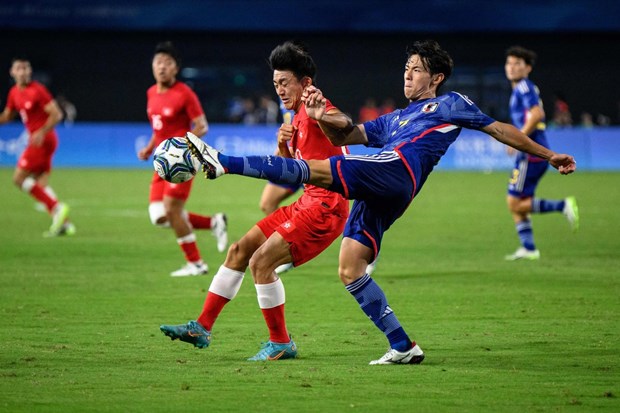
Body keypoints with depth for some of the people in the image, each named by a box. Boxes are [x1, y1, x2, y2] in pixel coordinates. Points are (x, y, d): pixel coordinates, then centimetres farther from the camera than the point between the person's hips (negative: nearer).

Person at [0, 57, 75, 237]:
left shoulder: (37, 90, -12)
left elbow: (56, 114, -14)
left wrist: (42, 133, -25)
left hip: (42, 139, -8)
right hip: (36, 139, 8)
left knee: (19, 178, -12)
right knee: (40, 184, 4)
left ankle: (57, 208, -15)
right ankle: (64, 223, 1)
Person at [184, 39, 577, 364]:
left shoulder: (452, 104, 20)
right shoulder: (395, 120, 37)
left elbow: (501, 129, 23)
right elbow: (348, 134, 26)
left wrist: (548, 154, 23)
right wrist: (322, 117, 6)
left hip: (397, 171, -8)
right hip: (376, 194, 8)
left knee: (313, 170, -21)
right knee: (350, 270, -3)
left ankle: (223, 162, -31)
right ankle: (402, 346, -3)